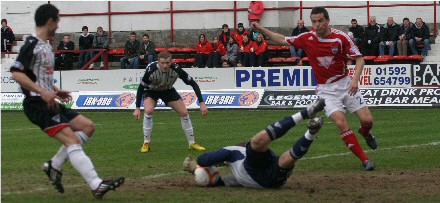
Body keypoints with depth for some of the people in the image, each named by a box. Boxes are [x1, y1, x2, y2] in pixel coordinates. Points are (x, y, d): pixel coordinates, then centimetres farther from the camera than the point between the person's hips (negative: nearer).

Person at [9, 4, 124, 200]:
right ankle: (96, 186, -27)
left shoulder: (46, 46, 18)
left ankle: (54, 166, 9)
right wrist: (42, 92, -24)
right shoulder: (31, 44, -12)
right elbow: (16, 73, -21)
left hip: (49, 102, 10)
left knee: (87, 126, 7)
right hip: (37, 104, -10)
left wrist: (55, 91, 18)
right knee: (72, 139, -20)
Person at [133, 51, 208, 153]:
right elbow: (141, 88, -22)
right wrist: (137, 108, -25)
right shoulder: (151, 69, -36)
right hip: (151, 90, -2)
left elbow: (193, 84, -22)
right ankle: (146, 144, -12)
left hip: (168, 90, 2)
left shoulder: (176, 69, -32)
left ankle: (192, 143, 13)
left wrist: (202, 103, -28)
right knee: (148, 110, -28)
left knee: (184, 113, -5)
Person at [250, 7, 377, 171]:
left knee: (367, 120, -6)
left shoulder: (341, 37, -11)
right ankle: (364, 160, -10)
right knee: (341, 123, -19)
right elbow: (283, 40, 11)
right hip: (325, 89, 0)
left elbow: (359, 59, -9)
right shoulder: (307, 38, -4)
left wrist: (355, 79, -24)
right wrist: (261, 29, 4)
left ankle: (365, 133, 34)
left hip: (345, 83, 0)